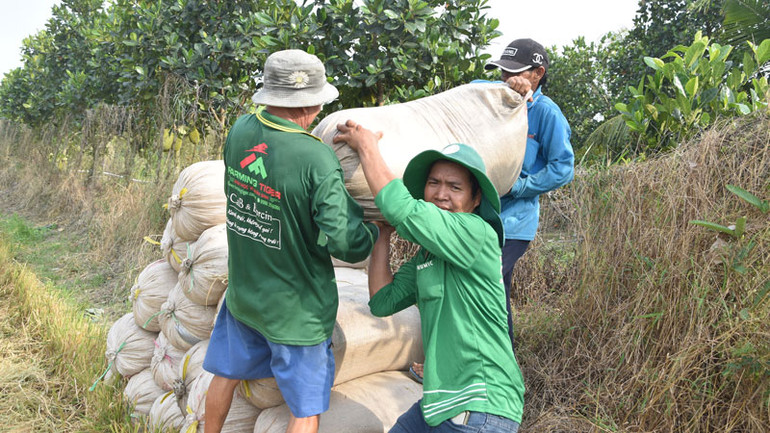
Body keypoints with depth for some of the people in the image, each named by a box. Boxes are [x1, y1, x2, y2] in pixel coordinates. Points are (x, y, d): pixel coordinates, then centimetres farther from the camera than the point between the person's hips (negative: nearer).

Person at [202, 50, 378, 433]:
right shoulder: (318, 160, -28)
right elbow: (347, 243, -30)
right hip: (295, 308, -6)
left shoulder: (241, 130, -9)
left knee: (226, 374, 29)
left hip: (242, 292, 6)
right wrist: (371, 231, -8)